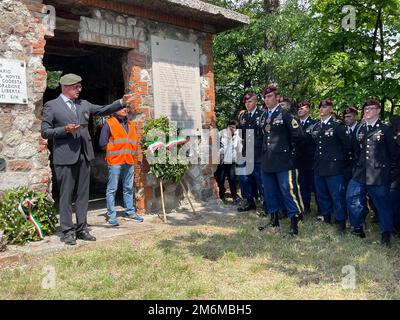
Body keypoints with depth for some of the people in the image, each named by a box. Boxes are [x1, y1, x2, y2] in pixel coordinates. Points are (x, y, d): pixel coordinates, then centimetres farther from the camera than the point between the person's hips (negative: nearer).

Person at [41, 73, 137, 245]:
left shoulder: (83, 104, 15)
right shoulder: (51, 106, 0)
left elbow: (103, 110, 11)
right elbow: (45, 132, -2)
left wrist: (122, 102, 0)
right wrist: (65, 129, -16)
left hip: (84, 155, 5)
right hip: (65, 157, -5)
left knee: (83, 194, 9)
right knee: (66, 195, 1)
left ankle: (81, 229, 18)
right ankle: (67, 231, 10)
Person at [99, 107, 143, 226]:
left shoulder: (131, 124, 16)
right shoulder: (109, 123, -2)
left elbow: (135, 141, 23)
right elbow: (102, 143, -5)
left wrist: (132, 153, 11)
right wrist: (113, 151, 0)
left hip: (129, 161, 6)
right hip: (115, 162, -6)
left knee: (129, 188, 12)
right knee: (112, 189, -2)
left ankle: (130, 212, 21)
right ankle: (111, 215, 4)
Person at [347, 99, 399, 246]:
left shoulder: (386, 129, -3)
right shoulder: (361, 130, 13)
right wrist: (359, 164, 13)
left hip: (379, 174, -5)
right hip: (361, 173, 5)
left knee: (383, 203, 3)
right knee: (352, 198, 2)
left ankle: (386, 234, 20)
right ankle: (358, 228, 18)